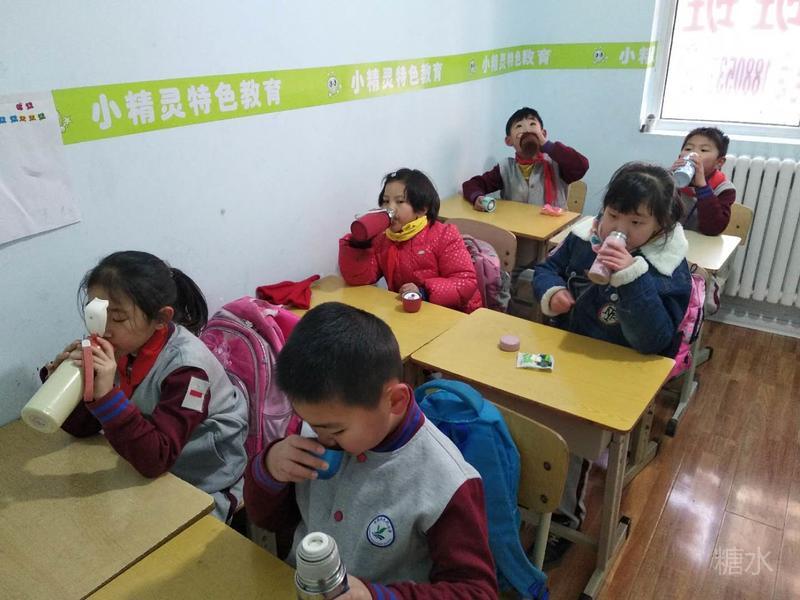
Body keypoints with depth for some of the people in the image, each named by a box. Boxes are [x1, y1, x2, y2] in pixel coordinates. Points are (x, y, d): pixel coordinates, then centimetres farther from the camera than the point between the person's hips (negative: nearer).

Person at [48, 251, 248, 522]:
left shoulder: (185, 365, -29)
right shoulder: (121, 347, -10)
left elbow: (156, 459, -33)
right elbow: (83, 426, -1)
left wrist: (107, 396, -41)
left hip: (203, 488, -6)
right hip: (147, 475, 7)